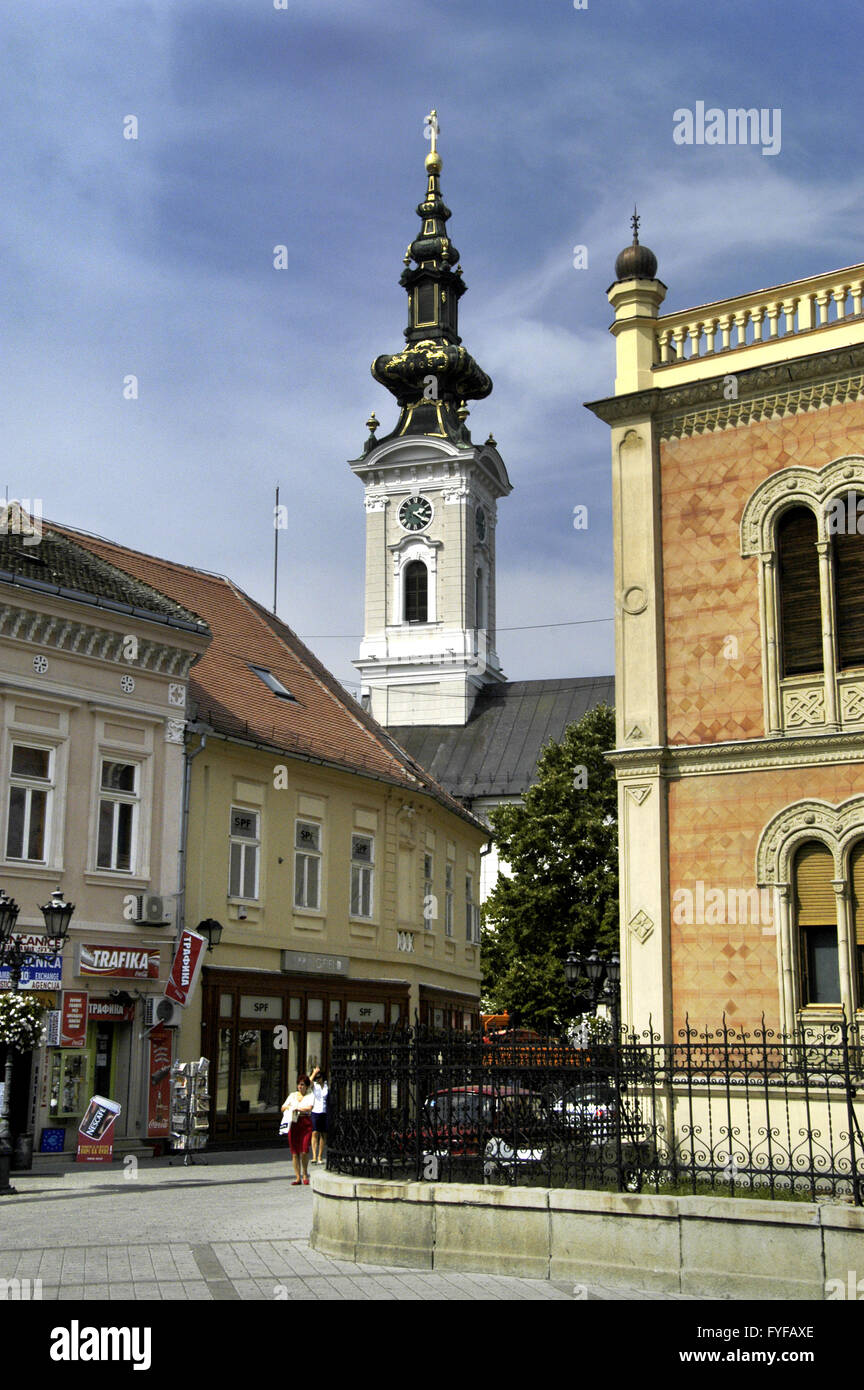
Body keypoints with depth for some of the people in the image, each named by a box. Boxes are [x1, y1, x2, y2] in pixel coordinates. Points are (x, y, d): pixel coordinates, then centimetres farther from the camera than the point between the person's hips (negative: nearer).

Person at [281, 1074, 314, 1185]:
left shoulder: (310, 1096, 5)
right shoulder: (292, 1095, 16)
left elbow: (309, 1107, -12)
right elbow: (283, 1108, 13)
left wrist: (295, 1108, -8)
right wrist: (289, 1107, -8)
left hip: (305, 1123, -3)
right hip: (293, 1123, 3)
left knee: (304, 1151, -11)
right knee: (294, 1152, -1)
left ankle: (305, 1174, 10)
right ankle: (297, 1177, 3)